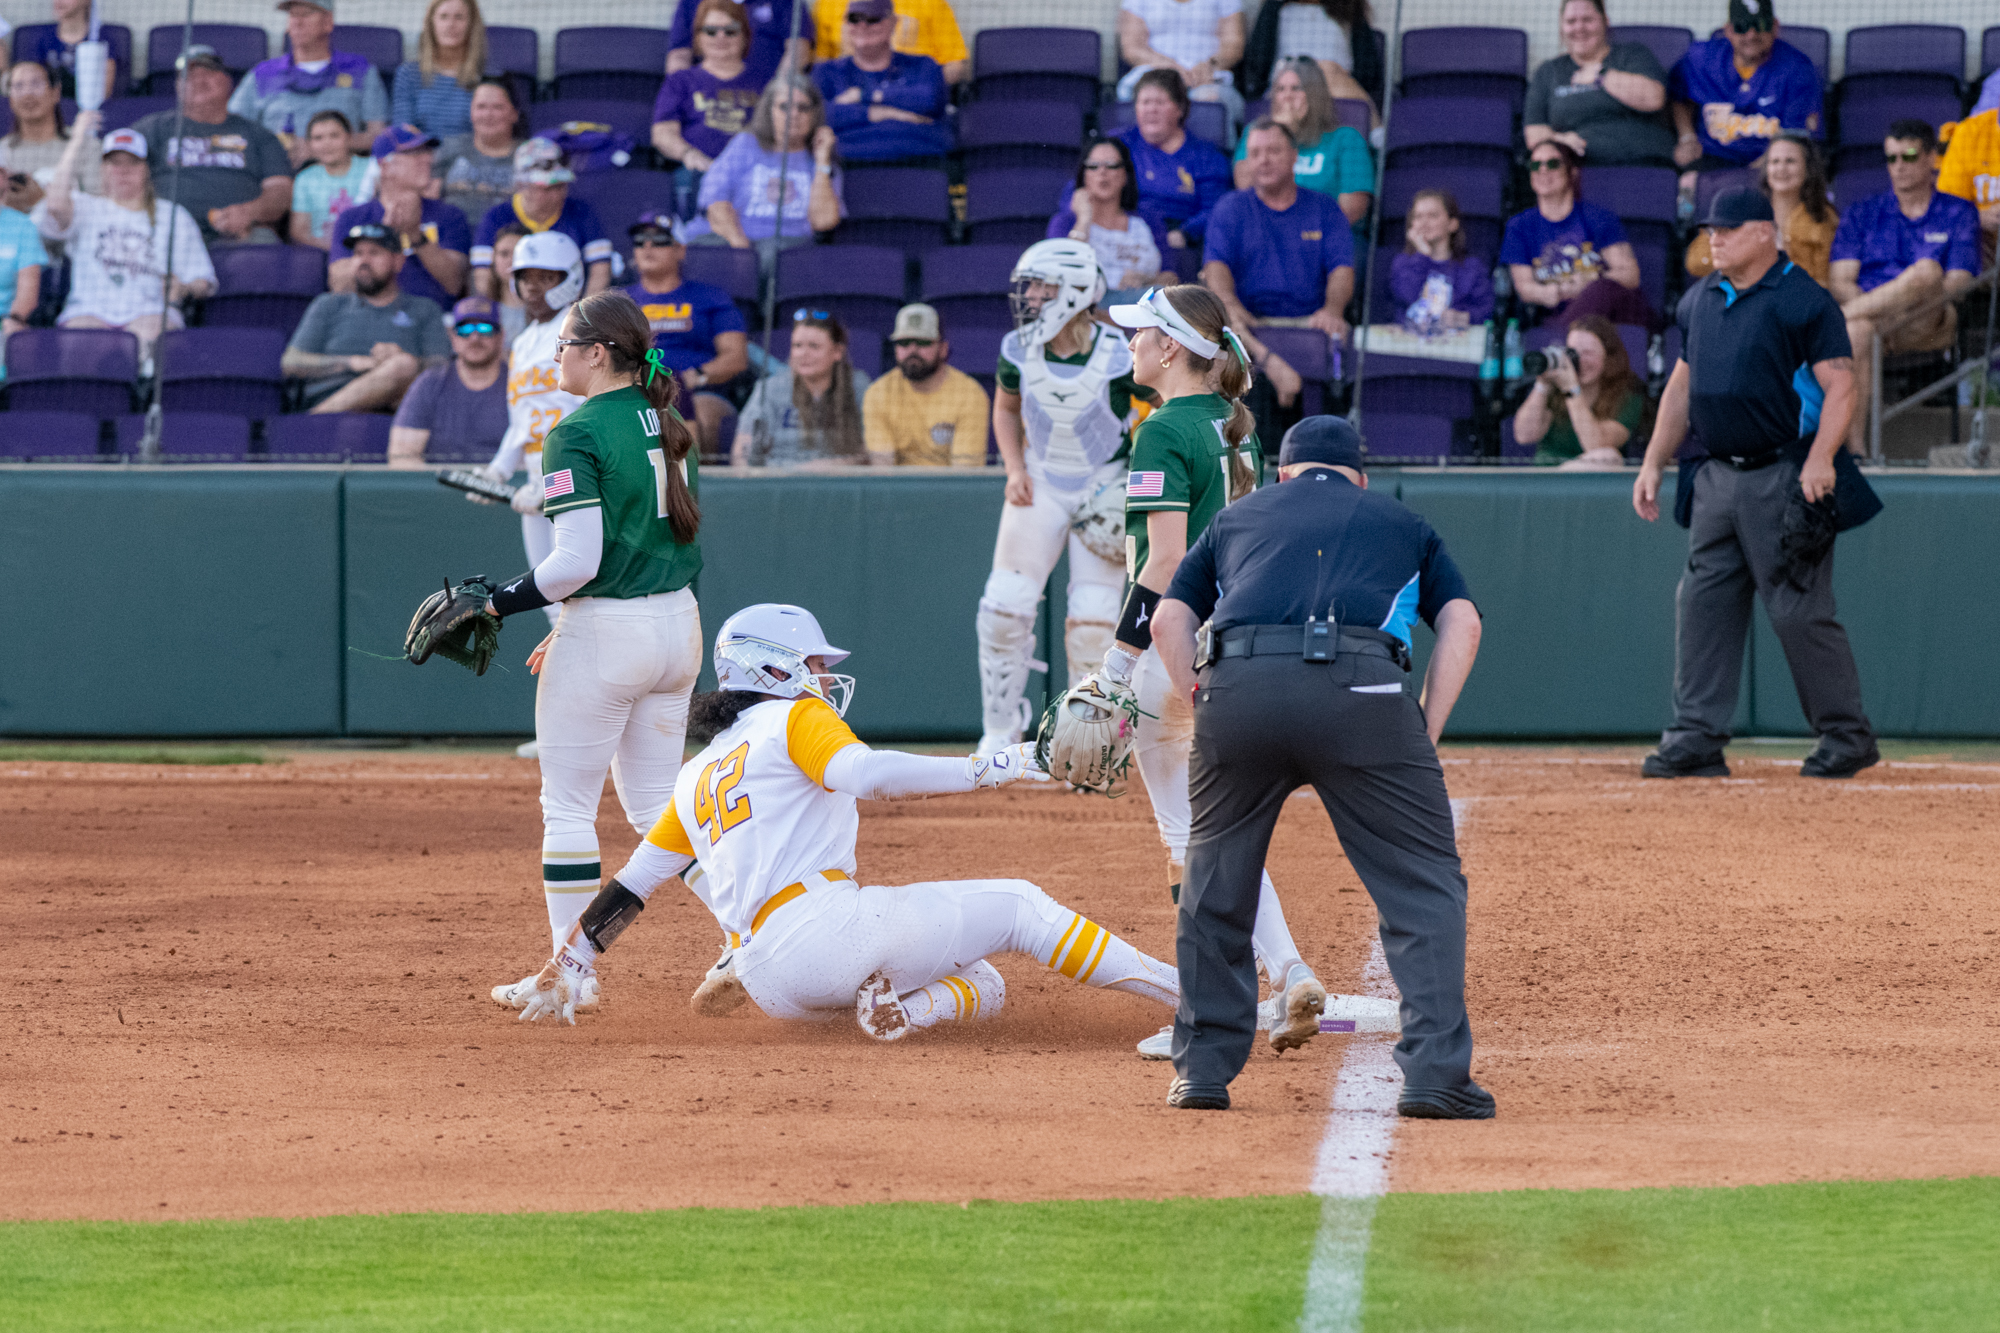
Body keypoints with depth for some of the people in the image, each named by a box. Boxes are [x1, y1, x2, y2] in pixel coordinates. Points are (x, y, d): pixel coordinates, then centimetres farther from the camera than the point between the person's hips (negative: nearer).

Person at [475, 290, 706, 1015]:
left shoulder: (577, 436, -14)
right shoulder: (665, 427, 11)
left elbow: (578, 560, -22)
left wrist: (500, 602, -9)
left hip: (606, 630, -8)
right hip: (679, 623, 8)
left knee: (568, 802, 3)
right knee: (655, 801, 15)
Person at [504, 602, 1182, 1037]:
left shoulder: (697, 776, 26)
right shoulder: (794, 717, 6)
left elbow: (630, 883, 26)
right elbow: (864, 774, -16)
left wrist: (566, 970, 32)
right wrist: (988, 770, -15)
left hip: (774, 989, 7)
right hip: (823, 921, -7)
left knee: (982, 984, 22)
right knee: (1018, 906, 2)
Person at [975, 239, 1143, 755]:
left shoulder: (1119, 356, -20)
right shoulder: (1019, 349, -10)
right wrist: (1015, 469, -3)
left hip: (1108, 485, -3)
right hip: (1040, 485, 3)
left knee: (1093, 620, -7)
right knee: (1004, 606, -7)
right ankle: (999, 733, 6)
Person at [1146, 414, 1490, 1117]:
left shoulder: (1237, 517, 34)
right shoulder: (1400, 523, 30)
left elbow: (1169, 619, 20)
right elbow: (1462, 622, 14)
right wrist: (1424, 736, 11)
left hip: (1239, 689, 2)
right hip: (1361, 689, -2)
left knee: (1216, 874, 20)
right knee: (1424, 882, 5)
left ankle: (1203, 1067, 21)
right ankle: (1434, 1072, -7)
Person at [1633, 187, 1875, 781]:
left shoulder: (1804, 301, -8)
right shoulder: (1700, 302, 14)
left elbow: (1840, 385, -14)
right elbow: (1681, 386, 22)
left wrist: (1820, 459, -26)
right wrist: (1654, 463, 15)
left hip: (1783, 475, -7)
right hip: (1716, 477, 7)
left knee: (1798, 609, -6)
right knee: (1702, 604, 4)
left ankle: (1847, 734, 4)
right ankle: (1697, 736, 6)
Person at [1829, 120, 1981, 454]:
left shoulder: (1959, 213, 17)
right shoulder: (1863, 214, 21)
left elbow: (1959, 283, 4)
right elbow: (1840, 282, 9)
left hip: (1930, 326, -1)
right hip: (1868, 309, 1)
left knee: (1926, 271, -37)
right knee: (1857, 331, -40)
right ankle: (1854, 449, -49)